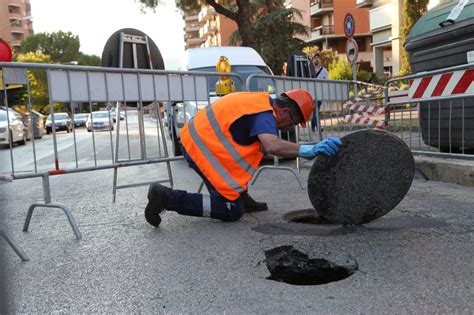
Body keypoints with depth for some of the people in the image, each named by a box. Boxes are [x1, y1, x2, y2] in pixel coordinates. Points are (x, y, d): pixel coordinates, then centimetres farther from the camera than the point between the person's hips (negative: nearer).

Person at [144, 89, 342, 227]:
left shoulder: (262, 100, 13)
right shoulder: (264, 115, -15)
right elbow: (272, 146, -34)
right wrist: (308, 150, -32)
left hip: (197, 136, 10)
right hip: (201, 147, -10)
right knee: (232, 211, -5)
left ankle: (241, 197, 22)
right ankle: (168, 198, -8)